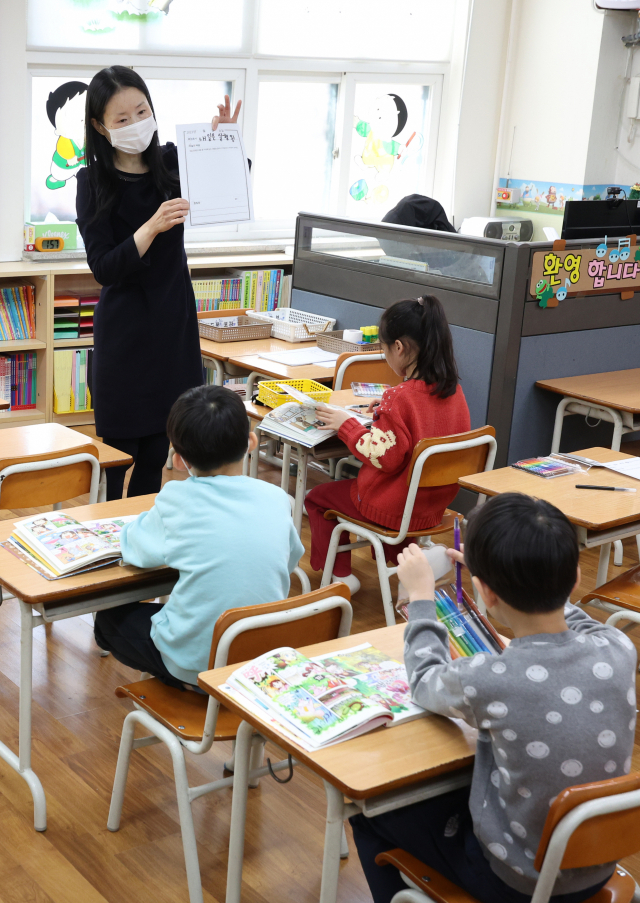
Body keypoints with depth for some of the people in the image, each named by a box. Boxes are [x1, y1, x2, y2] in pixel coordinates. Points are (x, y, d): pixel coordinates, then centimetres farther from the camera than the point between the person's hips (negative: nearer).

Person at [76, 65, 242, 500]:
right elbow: (104, 268, -14)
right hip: (125, 329, -3)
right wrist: (153, 227, -28)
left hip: (175, 321, 4)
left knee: (156, 452, 12)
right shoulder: (94, 182, -8)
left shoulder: (171, 162, 0)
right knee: (118, 452, 1)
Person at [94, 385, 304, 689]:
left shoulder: (177, 499, -12)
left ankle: (190, 687, 9)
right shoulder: (276, 499, -4)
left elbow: (133, 548, 3)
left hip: (193, 664, -5)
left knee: (109, 615, 19)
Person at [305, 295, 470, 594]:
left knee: (316, 498, 14)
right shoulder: (453, 390, -5)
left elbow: (383, 458, -24)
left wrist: (346, 425, -14)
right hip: (436, 502, 8)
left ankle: (341, 574, 17)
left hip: (397, 508, -8)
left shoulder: (400, 397, -27)